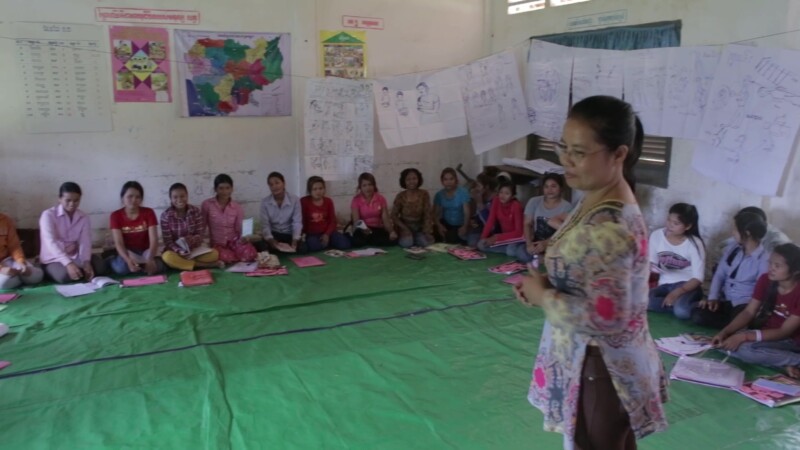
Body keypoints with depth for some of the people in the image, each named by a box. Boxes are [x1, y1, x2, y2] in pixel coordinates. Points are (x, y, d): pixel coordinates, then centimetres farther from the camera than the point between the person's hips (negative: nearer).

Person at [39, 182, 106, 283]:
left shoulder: (84, 218, 1)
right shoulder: (48, 215, -13)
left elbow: (85, 242, -11)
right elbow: (50, 242, -26)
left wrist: (86, 262, -33)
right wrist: (68, 263, -41)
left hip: (75, 257, 3)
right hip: (53, 259, -3)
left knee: (99, 264, -24)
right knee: (65, 275, -33)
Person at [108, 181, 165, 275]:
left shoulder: (148, 212, -8)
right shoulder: (116, 215, -8)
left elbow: (154, 240, -16)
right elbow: (119, 243, -16)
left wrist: (150, 259, -35)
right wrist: (128, 260, -36)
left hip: (145, 251, 0)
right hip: (128, 253, 1)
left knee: (158, 266, -33)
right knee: (121, 268, -33)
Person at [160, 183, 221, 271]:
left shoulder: (196, 211, -5)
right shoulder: (166, 215, -10)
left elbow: (201, 235, -5)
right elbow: (167, 241, -11)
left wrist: (192, 239, -28)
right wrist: (179, 251, -30)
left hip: (195, 249, 1)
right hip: (176, 250, -1)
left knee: (214, 254, -23)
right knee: (167, 257, -37)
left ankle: (181, 262, -16)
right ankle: (205, 265, -27)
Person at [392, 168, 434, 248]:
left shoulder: (424, 194, -7)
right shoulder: (400, 196, -9)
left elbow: (427, 214, -6)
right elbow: (394, 216, -5)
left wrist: (427, 231, -16)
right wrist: (405, 229, -17)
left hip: (420, 227, 2)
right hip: (405, 227, -2)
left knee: (427, 243, -24)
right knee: (406, 244, -28)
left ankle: (416, 239, 11)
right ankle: (405, 238, 10)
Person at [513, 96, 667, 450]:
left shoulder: (608, 227, -29)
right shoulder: (600, 203, 2)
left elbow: (606, 318, -32)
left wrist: (542, 296, -19)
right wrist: (545, 285, -3)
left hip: (599, 371, -9)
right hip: (601, 363, 9)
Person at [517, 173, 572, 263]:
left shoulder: (567, 206, -7)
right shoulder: (534, 202, 2)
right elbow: (527, 224, 0)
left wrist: (546, 243, -29)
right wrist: (529, 243, -17)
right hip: (536, 241, 2)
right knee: (522, 253, -30)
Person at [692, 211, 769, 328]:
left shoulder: (764, 260, -11)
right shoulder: (733, 248, 7)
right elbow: (719, 274, 9)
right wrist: (713, 298, -5)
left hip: (744, 305, -5)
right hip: (724, 300, 5)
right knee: (697, 315, -22)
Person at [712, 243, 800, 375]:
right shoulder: (766, 280, -7)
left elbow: (784, 332, -22)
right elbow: (748, 312, -4)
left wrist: (744, 336, -31)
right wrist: (724, 332, -21)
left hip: (789, 341, -6)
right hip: (764, 331, 6)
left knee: (742, 348, -32)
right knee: (725, 342, -20)